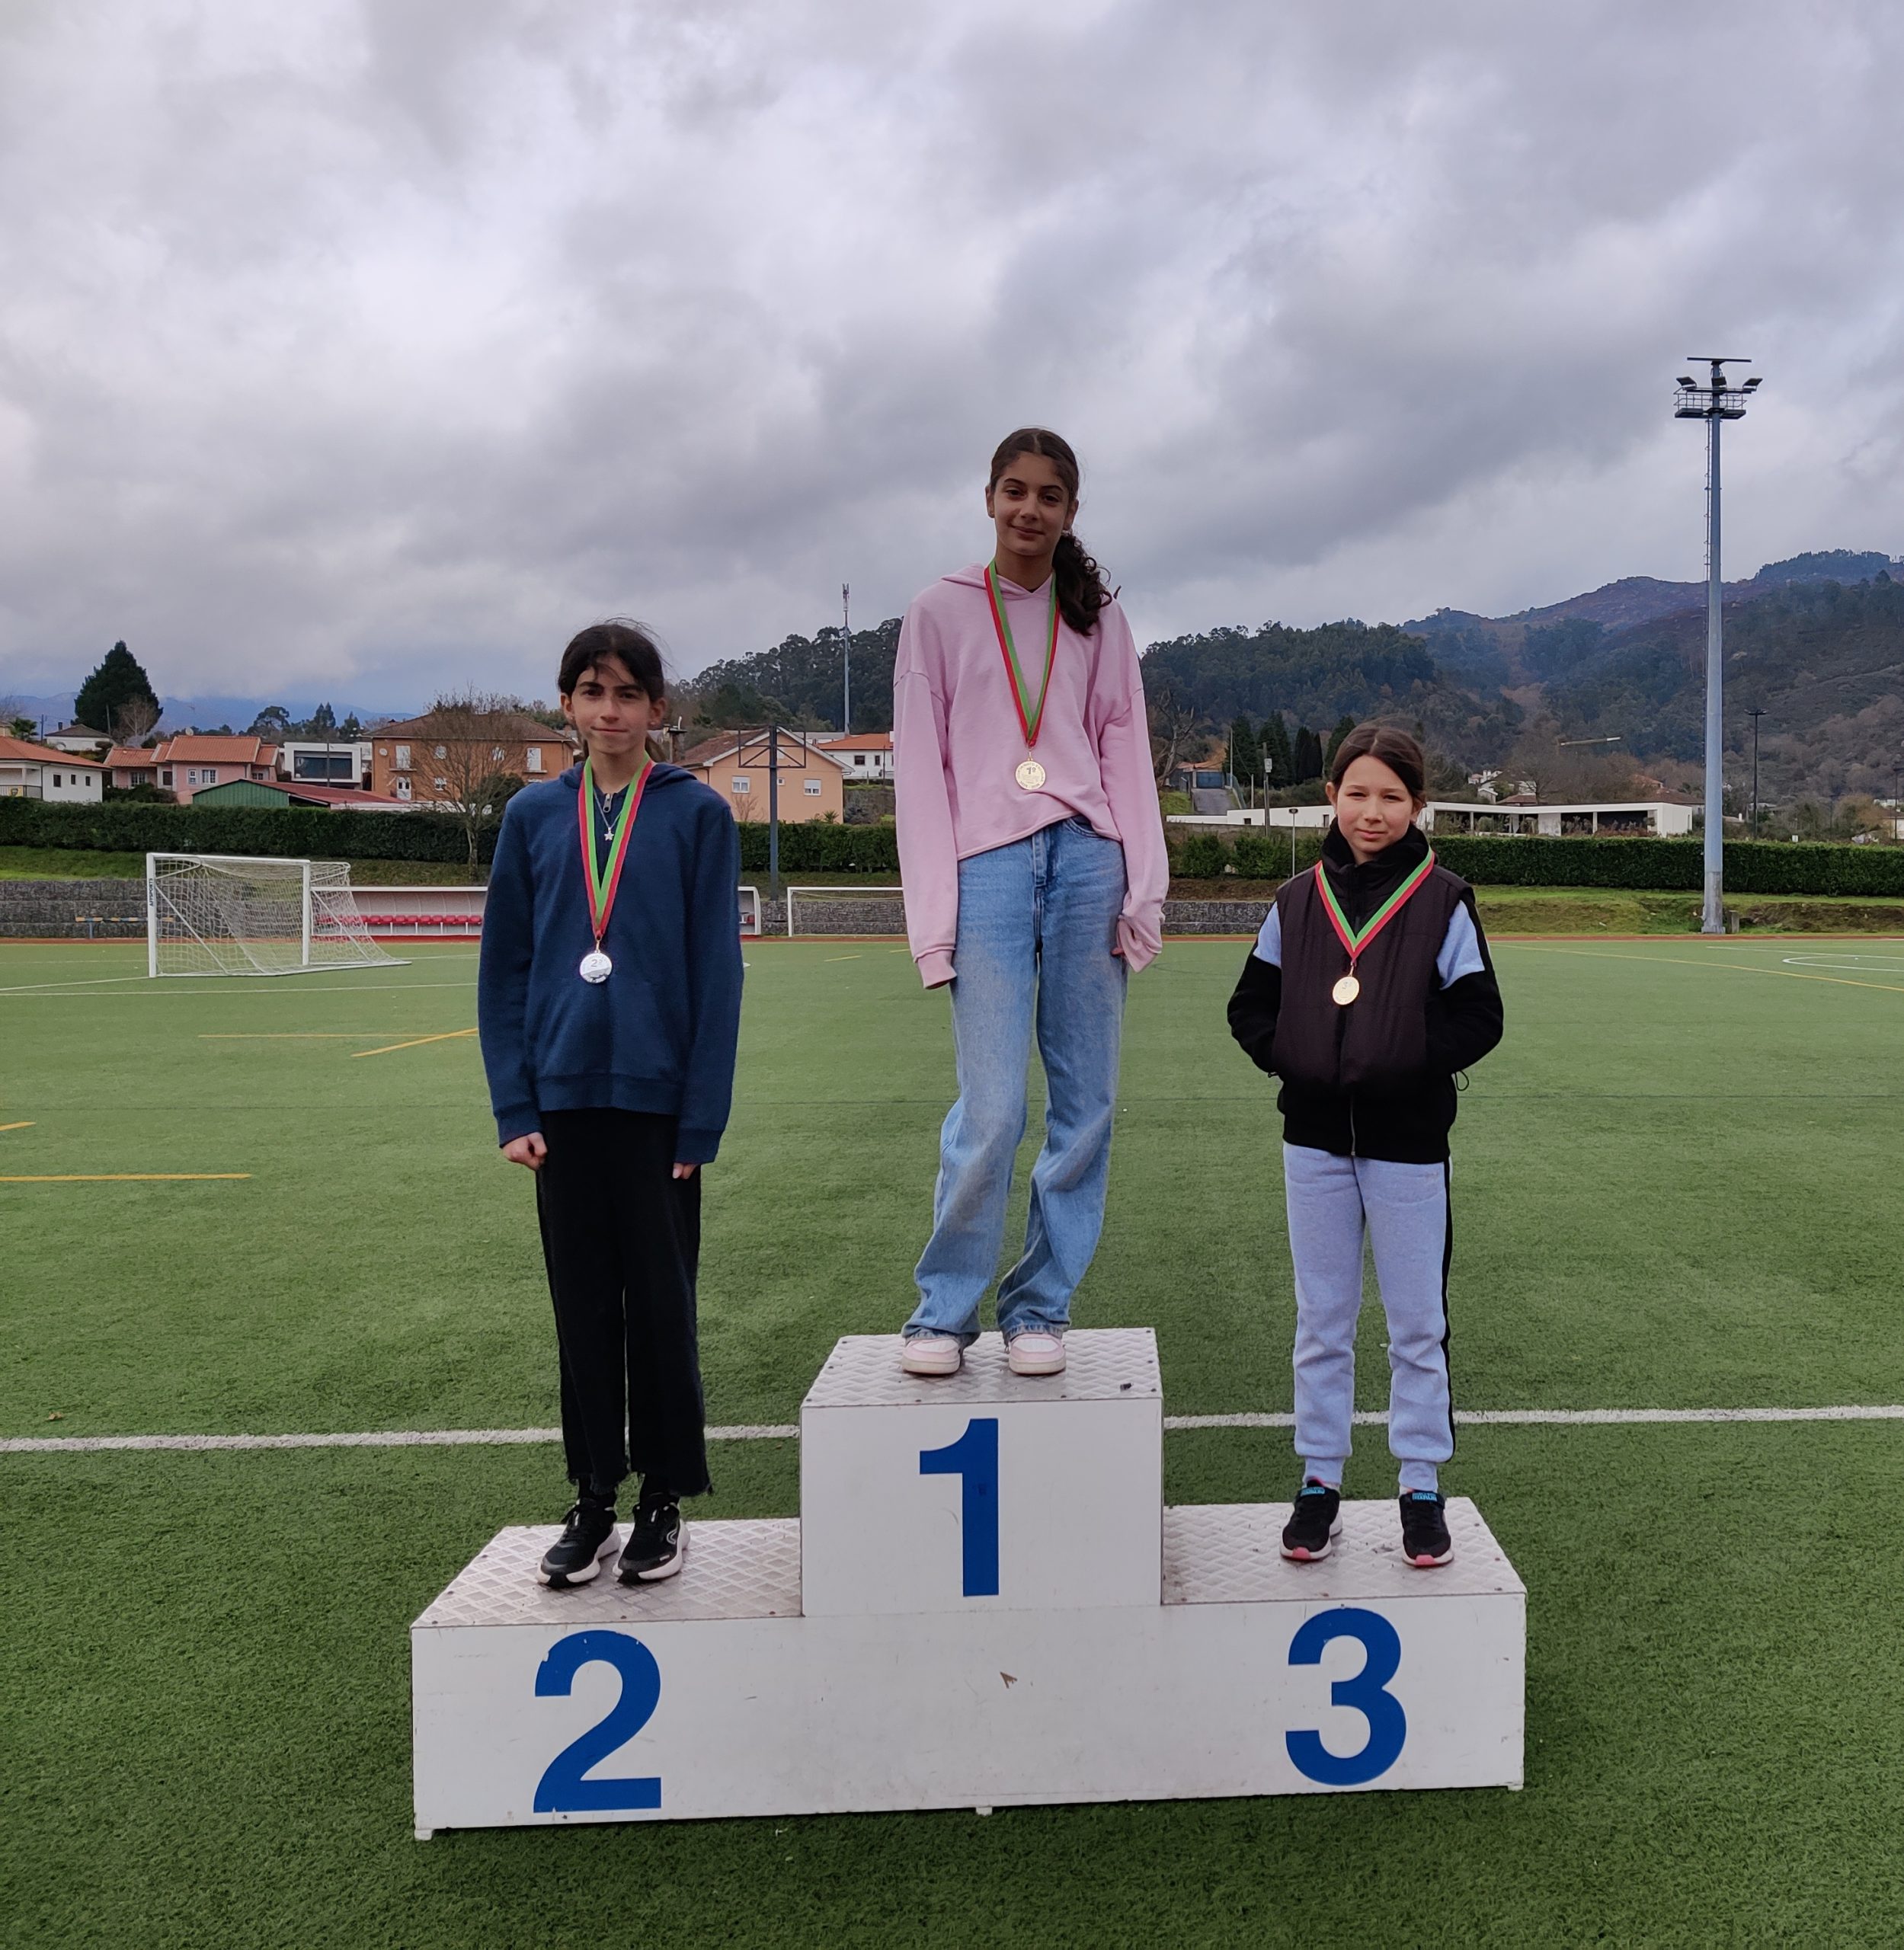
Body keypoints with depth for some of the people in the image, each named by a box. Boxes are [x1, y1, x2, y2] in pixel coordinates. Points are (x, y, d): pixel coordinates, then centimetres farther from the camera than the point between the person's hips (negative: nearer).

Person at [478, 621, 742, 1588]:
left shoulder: (697, 813, -2)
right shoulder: (534, 815, 6)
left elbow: (717, 970, -3)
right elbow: (504, 968, 7)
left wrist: (702, 1117, -8)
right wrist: (514, 1107, -1)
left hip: (656, 1099, -2)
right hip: (563, 1099, 2)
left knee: (660, 1301, 6)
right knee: (582, 1304, 10)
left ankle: (663, 1502, 21)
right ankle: (593, 1500, 23)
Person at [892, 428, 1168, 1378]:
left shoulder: (1097, 617, 15)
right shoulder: (941, 612, 8)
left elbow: (1126, 751, 11)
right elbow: (919, 767, 3)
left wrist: (1143, 887, -1)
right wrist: (933, 920, -6)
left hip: (1087, 860, 3)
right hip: (988, 864, -3)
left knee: (1086, 1103, 2)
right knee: (991, 1110, -11)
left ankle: (1039, 1308, 15)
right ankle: (943, 1310, 7)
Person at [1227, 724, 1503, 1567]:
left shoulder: (1443, 902, -4)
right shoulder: (1296, 902, 4)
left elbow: (1479, 1018, -4)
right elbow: (1251, 1006, 10)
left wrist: (1404, 1062, -16)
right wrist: (1291, 1058, -7)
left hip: (1408, 1141, -2)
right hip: (1315, 1138, 3)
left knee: (1416, 1325, 7)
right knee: (1321, 1323, 11)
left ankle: (1422, 1488, 20)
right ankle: (1319, 1481, 23)